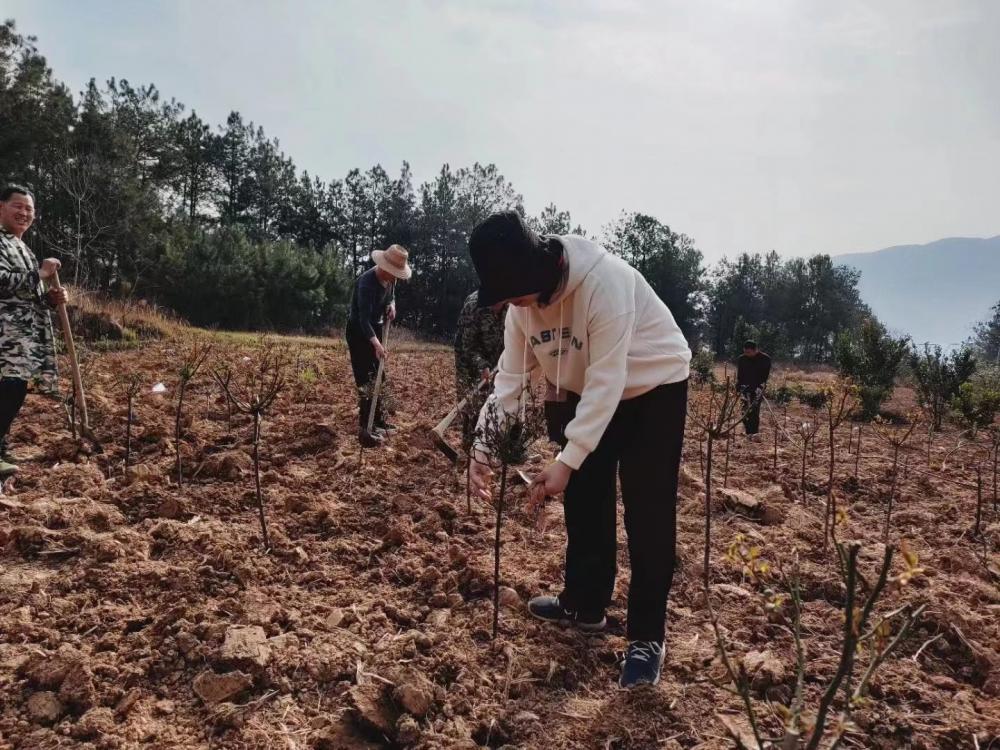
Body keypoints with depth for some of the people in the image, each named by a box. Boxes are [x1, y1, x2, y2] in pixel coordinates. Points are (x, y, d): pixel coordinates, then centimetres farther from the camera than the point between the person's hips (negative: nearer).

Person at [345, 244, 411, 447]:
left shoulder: (389, 278, -3)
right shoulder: (367, 282, -28)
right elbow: (364, 319, -34)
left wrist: (392, 305, -2)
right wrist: (376, 343, -45)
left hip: (375, 329, 9)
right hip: (359, 332, -9)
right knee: (366, 380, -12)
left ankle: (379, 421, 26)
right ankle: (365, 429, -9)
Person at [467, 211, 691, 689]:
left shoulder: (603, 281, -35)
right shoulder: (522, 301, -13)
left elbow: (608, 381, -34)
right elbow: (510, 378, -9)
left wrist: (566, 461, -35)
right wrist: (483, 448, -18)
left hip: (652, 387, -7)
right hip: (584, 392, 7)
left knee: (648, 514, -7)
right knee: (584, 501, 12)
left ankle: (646, 638, 3)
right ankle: (584, 605, 29)